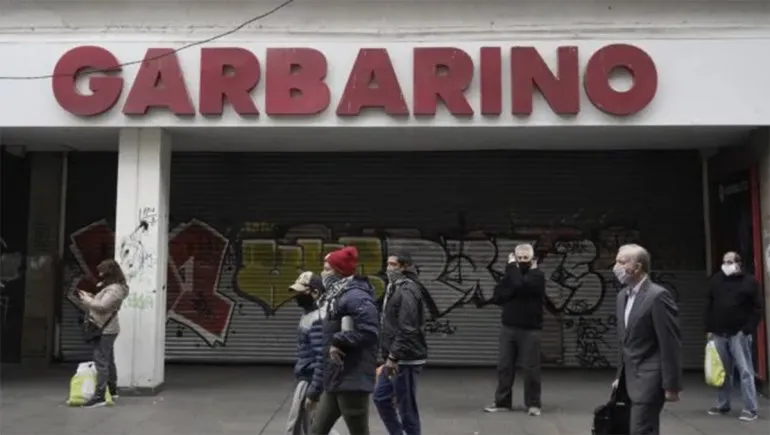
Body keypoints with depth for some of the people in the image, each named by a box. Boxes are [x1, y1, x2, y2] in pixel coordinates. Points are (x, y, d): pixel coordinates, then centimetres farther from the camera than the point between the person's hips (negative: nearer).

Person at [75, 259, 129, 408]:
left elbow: (102, 306, -25)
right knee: (108, 361, 17)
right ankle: (112, 391, 26)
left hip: (105, 330, -11)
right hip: (105, 329, 11)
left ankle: (100, 396, -16)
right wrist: (86, 297, 2)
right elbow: (98, 303, 17)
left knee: (101, 362, -13)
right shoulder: (108, 286, 17)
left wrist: (86, 299, -14)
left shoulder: (115, 289, -16)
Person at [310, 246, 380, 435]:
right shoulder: (337, 297, 15)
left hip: (352, 382, -10)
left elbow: (369, 332, -26)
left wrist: (338, 342, -18)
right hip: (335, 382, 10)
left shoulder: (355, 297, -17)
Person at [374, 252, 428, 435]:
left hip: (405, 360, -10)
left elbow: (407, 329, -23)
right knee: (381, 397, 17)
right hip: (396, 358, 10)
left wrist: (393, 356, -22)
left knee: (406, 406, -2)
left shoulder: (407, 290, -17)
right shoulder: (395, 287, 14)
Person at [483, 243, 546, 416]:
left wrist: (512, 267, -11)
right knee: (504, 366, 6)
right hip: (508, 328, 5)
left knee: (530, 368, 0)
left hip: (529, 330, -5)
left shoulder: (537, 275, -5)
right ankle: (502, 402, 15)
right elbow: (498, 296, 0)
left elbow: (520, 285, -25)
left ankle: (533, 404, 12)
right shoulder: (512, 274, 12)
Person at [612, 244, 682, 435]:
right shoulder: (623, 295, 11)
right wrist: (621, 375, 18)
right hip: (631, 380, 8)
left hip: (649, 381, -8)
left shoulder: (658, 296, -15)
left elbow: (671, 344, -16)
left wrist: (671, 385, -17)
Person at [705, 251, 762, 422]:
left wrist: (747, 329, -12)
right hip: (719, 334, 4)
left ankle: (750, 409, -2)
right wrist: (709, 329, 7)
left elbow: (756, 308, -4)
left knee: (745, 371, -5)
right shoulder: (716, 280, 10)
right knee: (723, 371, 10)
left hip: (739, 334, -4)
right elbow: (709, 307, 13)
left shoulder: (748, 281, -2)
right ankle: (722, 406, 19)